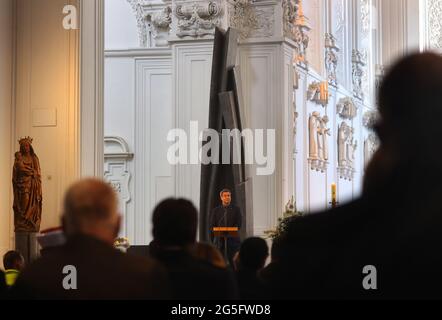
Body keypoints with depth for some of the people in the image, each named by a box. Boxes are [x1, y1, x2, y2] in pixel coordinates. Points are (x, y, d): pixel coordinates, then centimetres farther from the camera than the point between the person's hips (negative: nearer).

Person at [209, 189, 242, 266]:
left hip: (232, 239, -1)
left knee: (234, 262, -4)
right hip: (219, 240, 1)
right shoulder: (216, 210, 12)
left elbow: (238, 224, 0)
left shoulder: (236, 209, 9)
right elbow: (211, 226, 8)